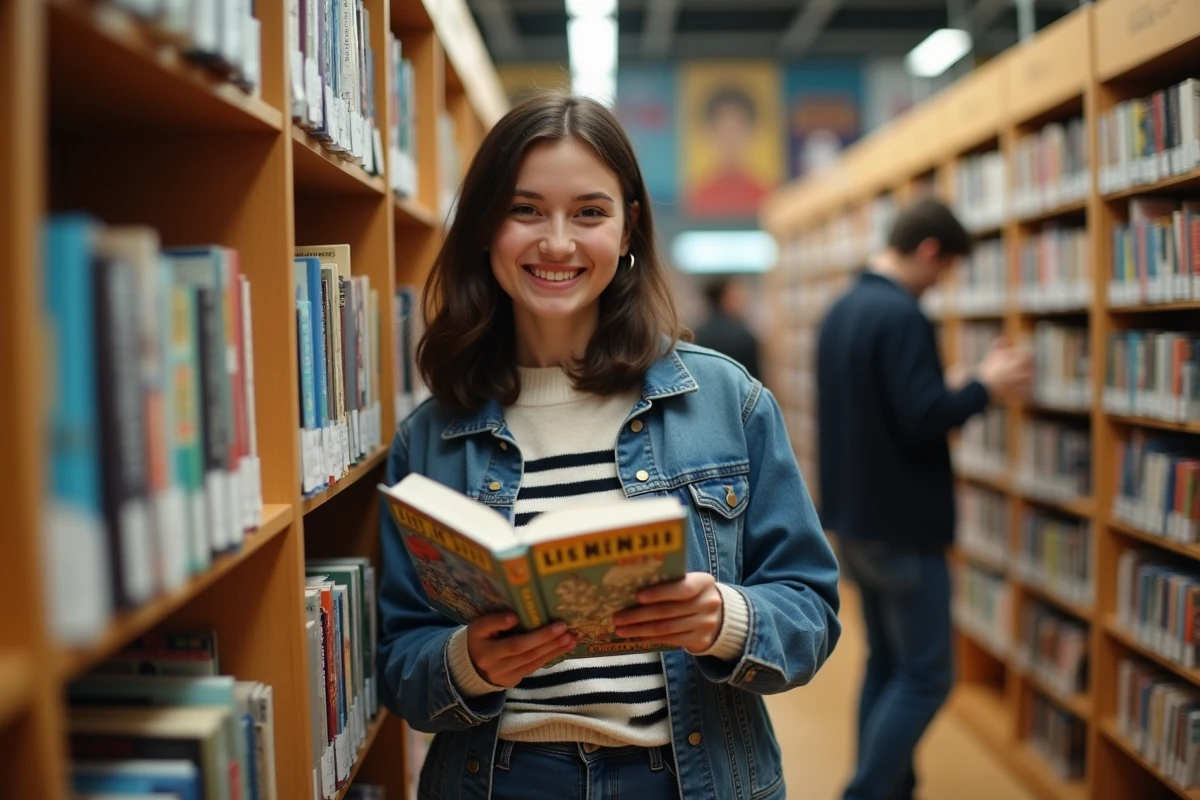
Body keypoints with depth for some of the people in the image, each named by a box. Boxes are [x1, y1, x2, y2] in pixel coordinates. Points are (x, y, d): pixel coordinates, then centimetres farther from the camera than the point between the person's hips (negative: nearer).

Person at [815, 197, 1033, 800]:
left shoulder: (841, 310, 11)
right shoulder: (901, 315, -18)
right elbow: (923, 421, -24)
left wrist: (962, 388, 16)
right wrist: (985, 386, -9)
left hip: (855, 519, 10)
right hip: (902, 525, -10)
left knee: (887, 665, 16)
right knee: (925, 676, -1)